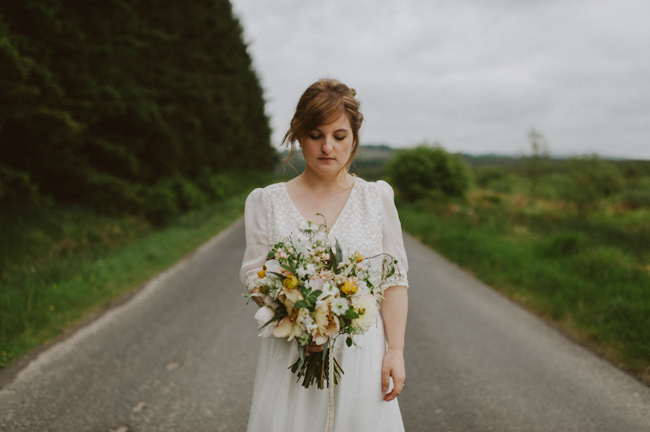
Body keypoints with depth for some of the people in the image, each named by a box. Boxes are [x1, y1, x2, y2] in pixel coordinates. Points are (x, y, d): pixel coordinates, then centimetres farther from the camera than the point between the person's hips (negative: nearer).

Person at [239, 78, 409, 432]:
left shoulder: (378, 198, 2)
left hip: (361, 353, 0)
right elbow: (254, 275, 0)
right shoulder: (267, 201, 2)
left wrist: (395, 350, -5)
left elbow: (395, 280, 1)